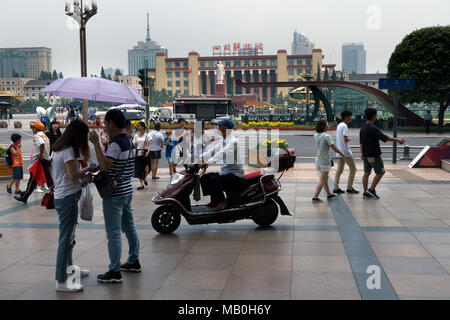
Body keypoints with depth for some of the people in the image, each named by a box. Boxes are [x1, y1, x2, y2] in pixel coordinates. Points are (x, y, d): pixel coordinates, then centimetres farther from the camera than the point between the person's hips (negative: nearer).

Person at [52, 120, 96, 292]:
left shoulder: (57, 148, 12)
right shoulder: (68, 150, -17)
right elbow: (73, 176, -20)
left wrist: (83, 173, 8)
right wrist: (86, 170, -5)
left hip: (60, 196, 10)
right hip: (67, 198, -10)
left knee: (68, 236, 21)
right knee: (66, 238, -6)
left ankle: (69, 268, 35)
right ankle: (61, 281, -2)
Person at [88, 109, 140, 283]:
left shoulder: (116, 144, -19)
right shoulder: (130, 142, 11)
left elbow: (105, 165, -31)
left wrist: (96, 143, -30)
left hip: (114, 195, -10)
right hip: (127, 191, 10)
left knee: (113, 232, -4)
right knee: (129, 227, 18)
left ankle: (115, 272, 1)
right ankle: (134, 261, 30)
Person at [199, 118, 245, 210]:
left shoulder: (233, 141, -18)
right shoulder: (223, 141, 12)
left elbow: (223, 153, -32)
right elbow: (213, 151, 11)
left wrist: (208, 162, -41)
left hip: (235, 174, -9)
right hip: (224, 171, 10)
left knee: (214, 180, -28)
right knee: (204, 178, 3)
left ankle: (223, 202, -8)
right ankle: (215, 200, 13)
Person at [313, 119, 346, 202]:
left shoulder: (316, 135, 0)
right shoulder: (326, 136, -21)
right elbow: (334, 148, -15)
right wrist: (342, 153, -1)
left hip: (318, 160, 8)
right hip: (325, 162, -8)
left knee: (325, 179, 21)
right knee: (322, 181, -2)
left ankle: (329, 194, 34)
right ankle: (315, 197, -5)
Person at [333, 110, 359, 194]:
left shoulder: (339, 125, 14)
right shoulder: (344, 126, -15)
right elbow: (345, 139, -22)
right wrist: (349, 139, -3)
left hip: (339, 152, 9)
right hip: (345, 151, -9)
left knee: (339, 170, 9)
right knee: (353, 169, 1)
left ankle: (336, 188, 7)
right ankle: (349, 188, 2)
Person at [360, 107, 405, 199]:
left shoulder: (363, 127, 8)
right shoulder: (372, 128, -20)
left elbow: (361, 142, 10)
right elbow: (385, 138, -19)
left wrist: (362, 153, 10)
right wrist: (397, 139, -10)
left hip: (366, 155, 8)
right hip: (374, 155, -8)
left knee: (366, 173, 10)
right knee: (380, 172, 5)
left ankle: (366, 193, 12)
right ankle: (371, 189, 2)